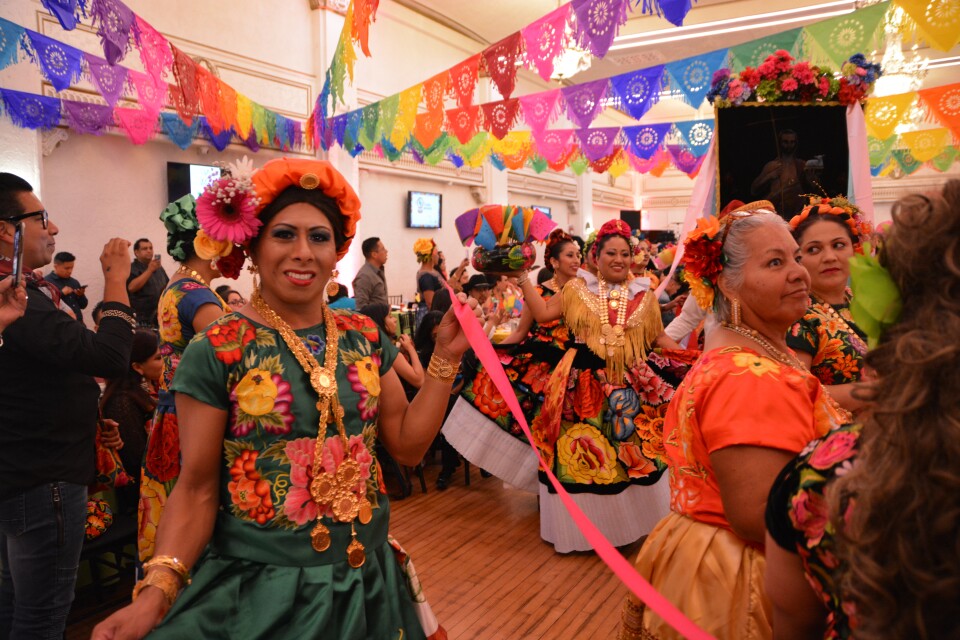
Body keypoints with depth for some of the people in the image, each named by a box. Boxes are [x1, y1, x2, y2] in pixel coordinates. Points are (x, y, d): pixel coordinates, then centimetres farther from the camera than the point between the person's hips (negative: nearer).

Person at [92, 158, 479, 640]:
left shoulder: (364, 337, 0)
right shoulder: (217, 351, -12)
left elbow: (407, 446, 1)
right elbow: (196, 491, -10)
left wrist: (445, 359, -5)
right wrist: (156, 592, -23)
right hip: (257, 589, -4)